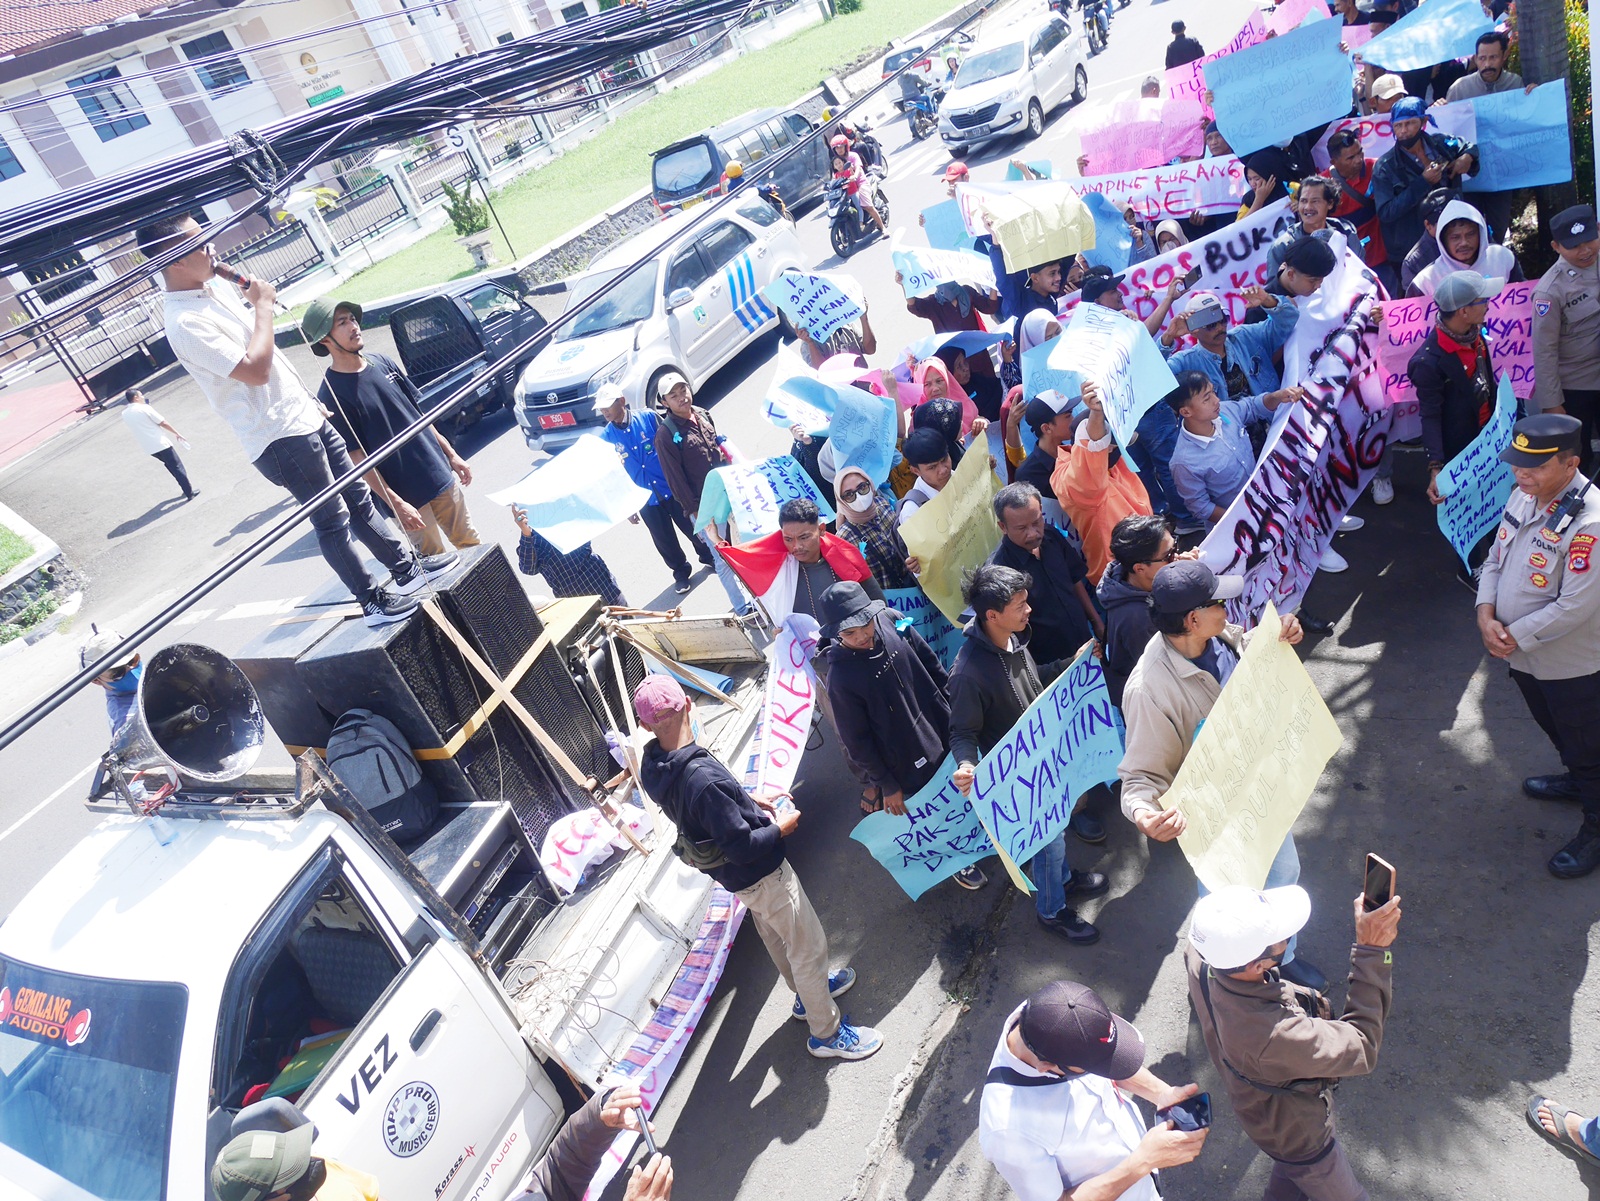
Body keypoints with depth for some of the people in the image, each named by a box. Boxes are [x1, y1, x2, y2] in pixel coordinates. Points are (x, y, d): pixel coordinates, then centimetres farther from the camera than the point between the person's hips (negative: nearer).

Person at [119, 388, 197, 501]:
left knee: (171, 466, 23)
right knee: (177, 467, 2)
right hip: (161, 444, -7)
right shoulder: (144, 408, -12)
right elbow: (163, 423, -9)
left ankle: (186, 489, 25)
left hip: (148, 448, 7)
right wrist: (177, 434, 1)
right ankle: (190, 492, 3)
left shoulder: (124, 414, 6)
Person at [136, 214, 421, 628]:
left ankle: (407, 570, 26)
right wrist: (263, 305, -17)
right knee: (333, 522, 1)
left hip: (304, 415, 9)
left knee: (359, 500, 15)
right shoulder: (184, 323, -20)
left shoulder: (216, 285, 9)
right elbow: (255, 370, -27)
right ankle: (374, 602, 14)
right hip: (280, 438, -8)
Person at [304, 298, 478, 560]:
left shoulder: (383, 363, 5)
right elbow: (357, 458, -13)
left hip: (441, 475, 6)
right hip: (406, 496, -5)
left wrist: (451, 455, 12)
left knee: (470, 544, 14)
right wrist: (396, 504, -17)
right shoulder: (331, 395, -12)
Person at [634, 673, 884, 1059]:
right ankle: (826, 1033, 33)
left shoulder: (654, 766, -13)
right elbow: (742, 847, -30)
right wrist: (781, 827, -14)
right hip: (760, 874, -8)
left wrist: (748, 802, 3)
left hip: (731, 874, 8)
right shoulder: (703, 779, -40)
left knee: (775, 935, 30)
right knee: (808, 945, 13)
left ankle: (808, 993, 54)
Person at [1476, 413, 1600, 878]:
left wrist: (1515, 636, -19)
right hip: (1523, 653, 8)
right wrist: (1486, 616, -11)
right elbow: (1496, 560, 3)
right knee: (1555, 728, 31)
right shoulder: (1523, 496, -5)